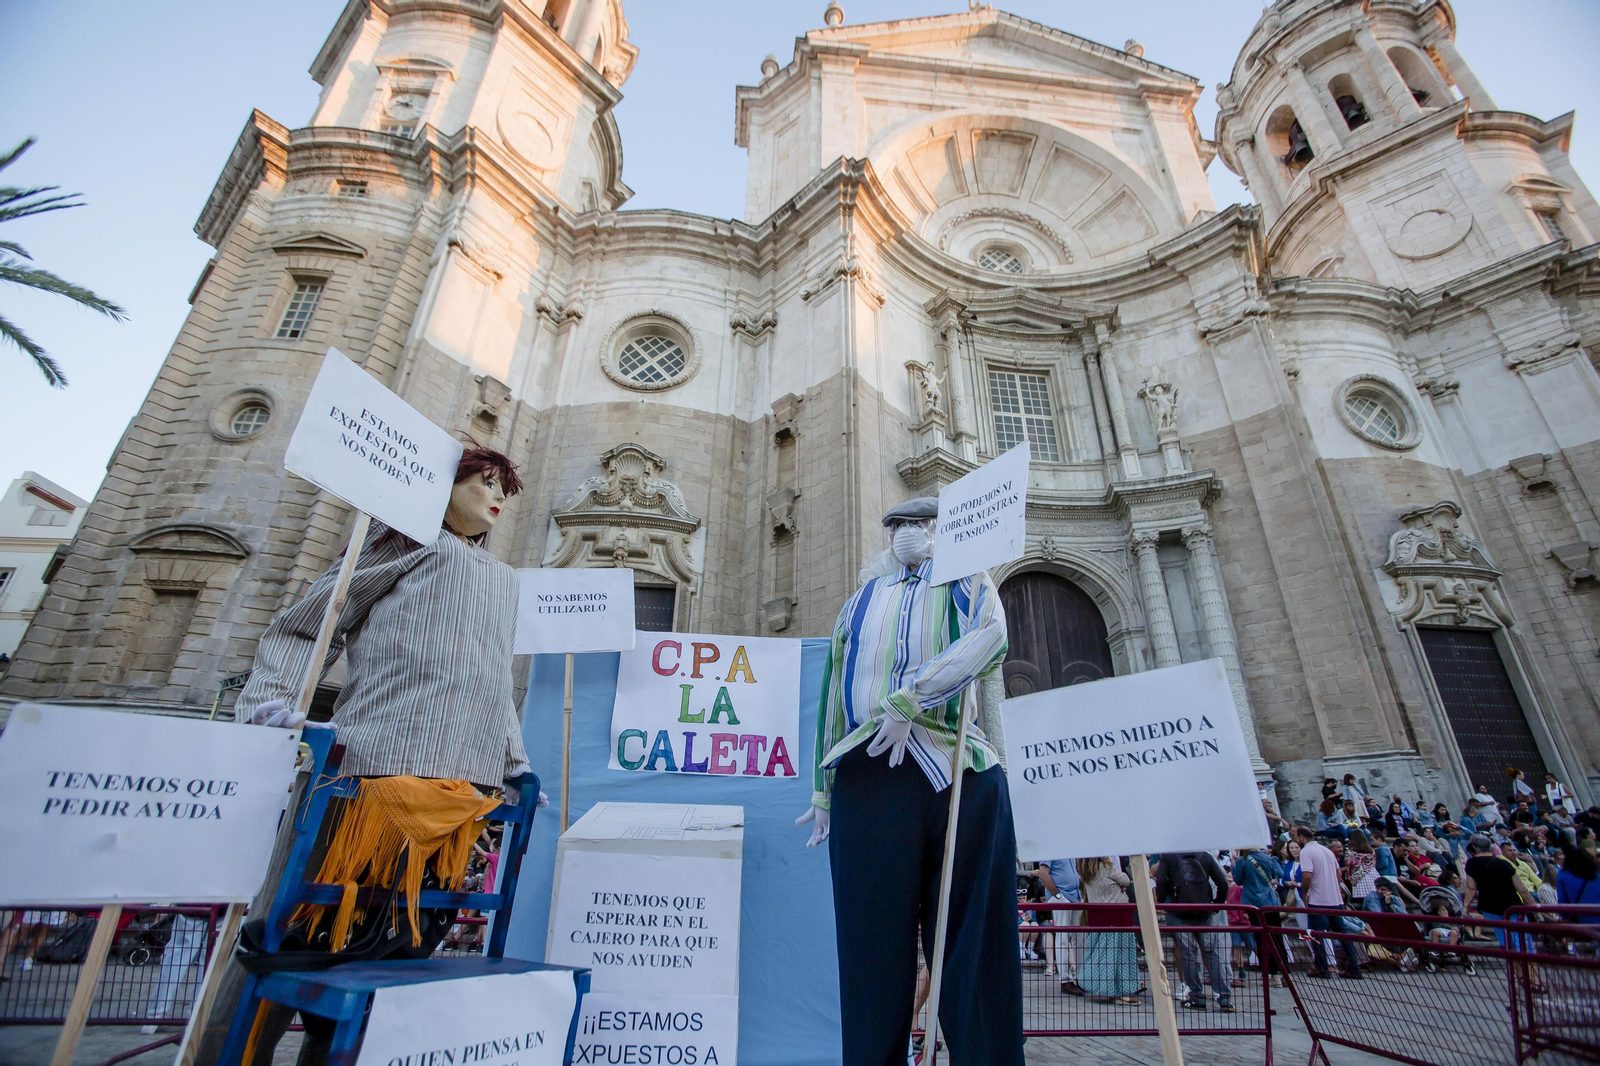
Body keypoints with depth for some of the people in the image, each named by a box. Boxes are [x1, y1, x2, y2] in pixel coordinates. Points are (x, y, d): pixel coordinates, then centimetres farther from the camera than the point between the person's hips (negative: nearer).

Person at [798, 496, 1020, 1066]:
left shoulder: (965, 581, 14)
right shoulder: (861, 600, 21)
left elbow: (990, 638, -10)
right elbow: (835, 693, 20)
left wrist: (908, 702, -17)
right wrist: (823, 788, 17)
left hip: (960, 774, -2)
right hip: (868, 777, 2)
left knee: (973, 939, 2)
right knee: (875, 942, 4)